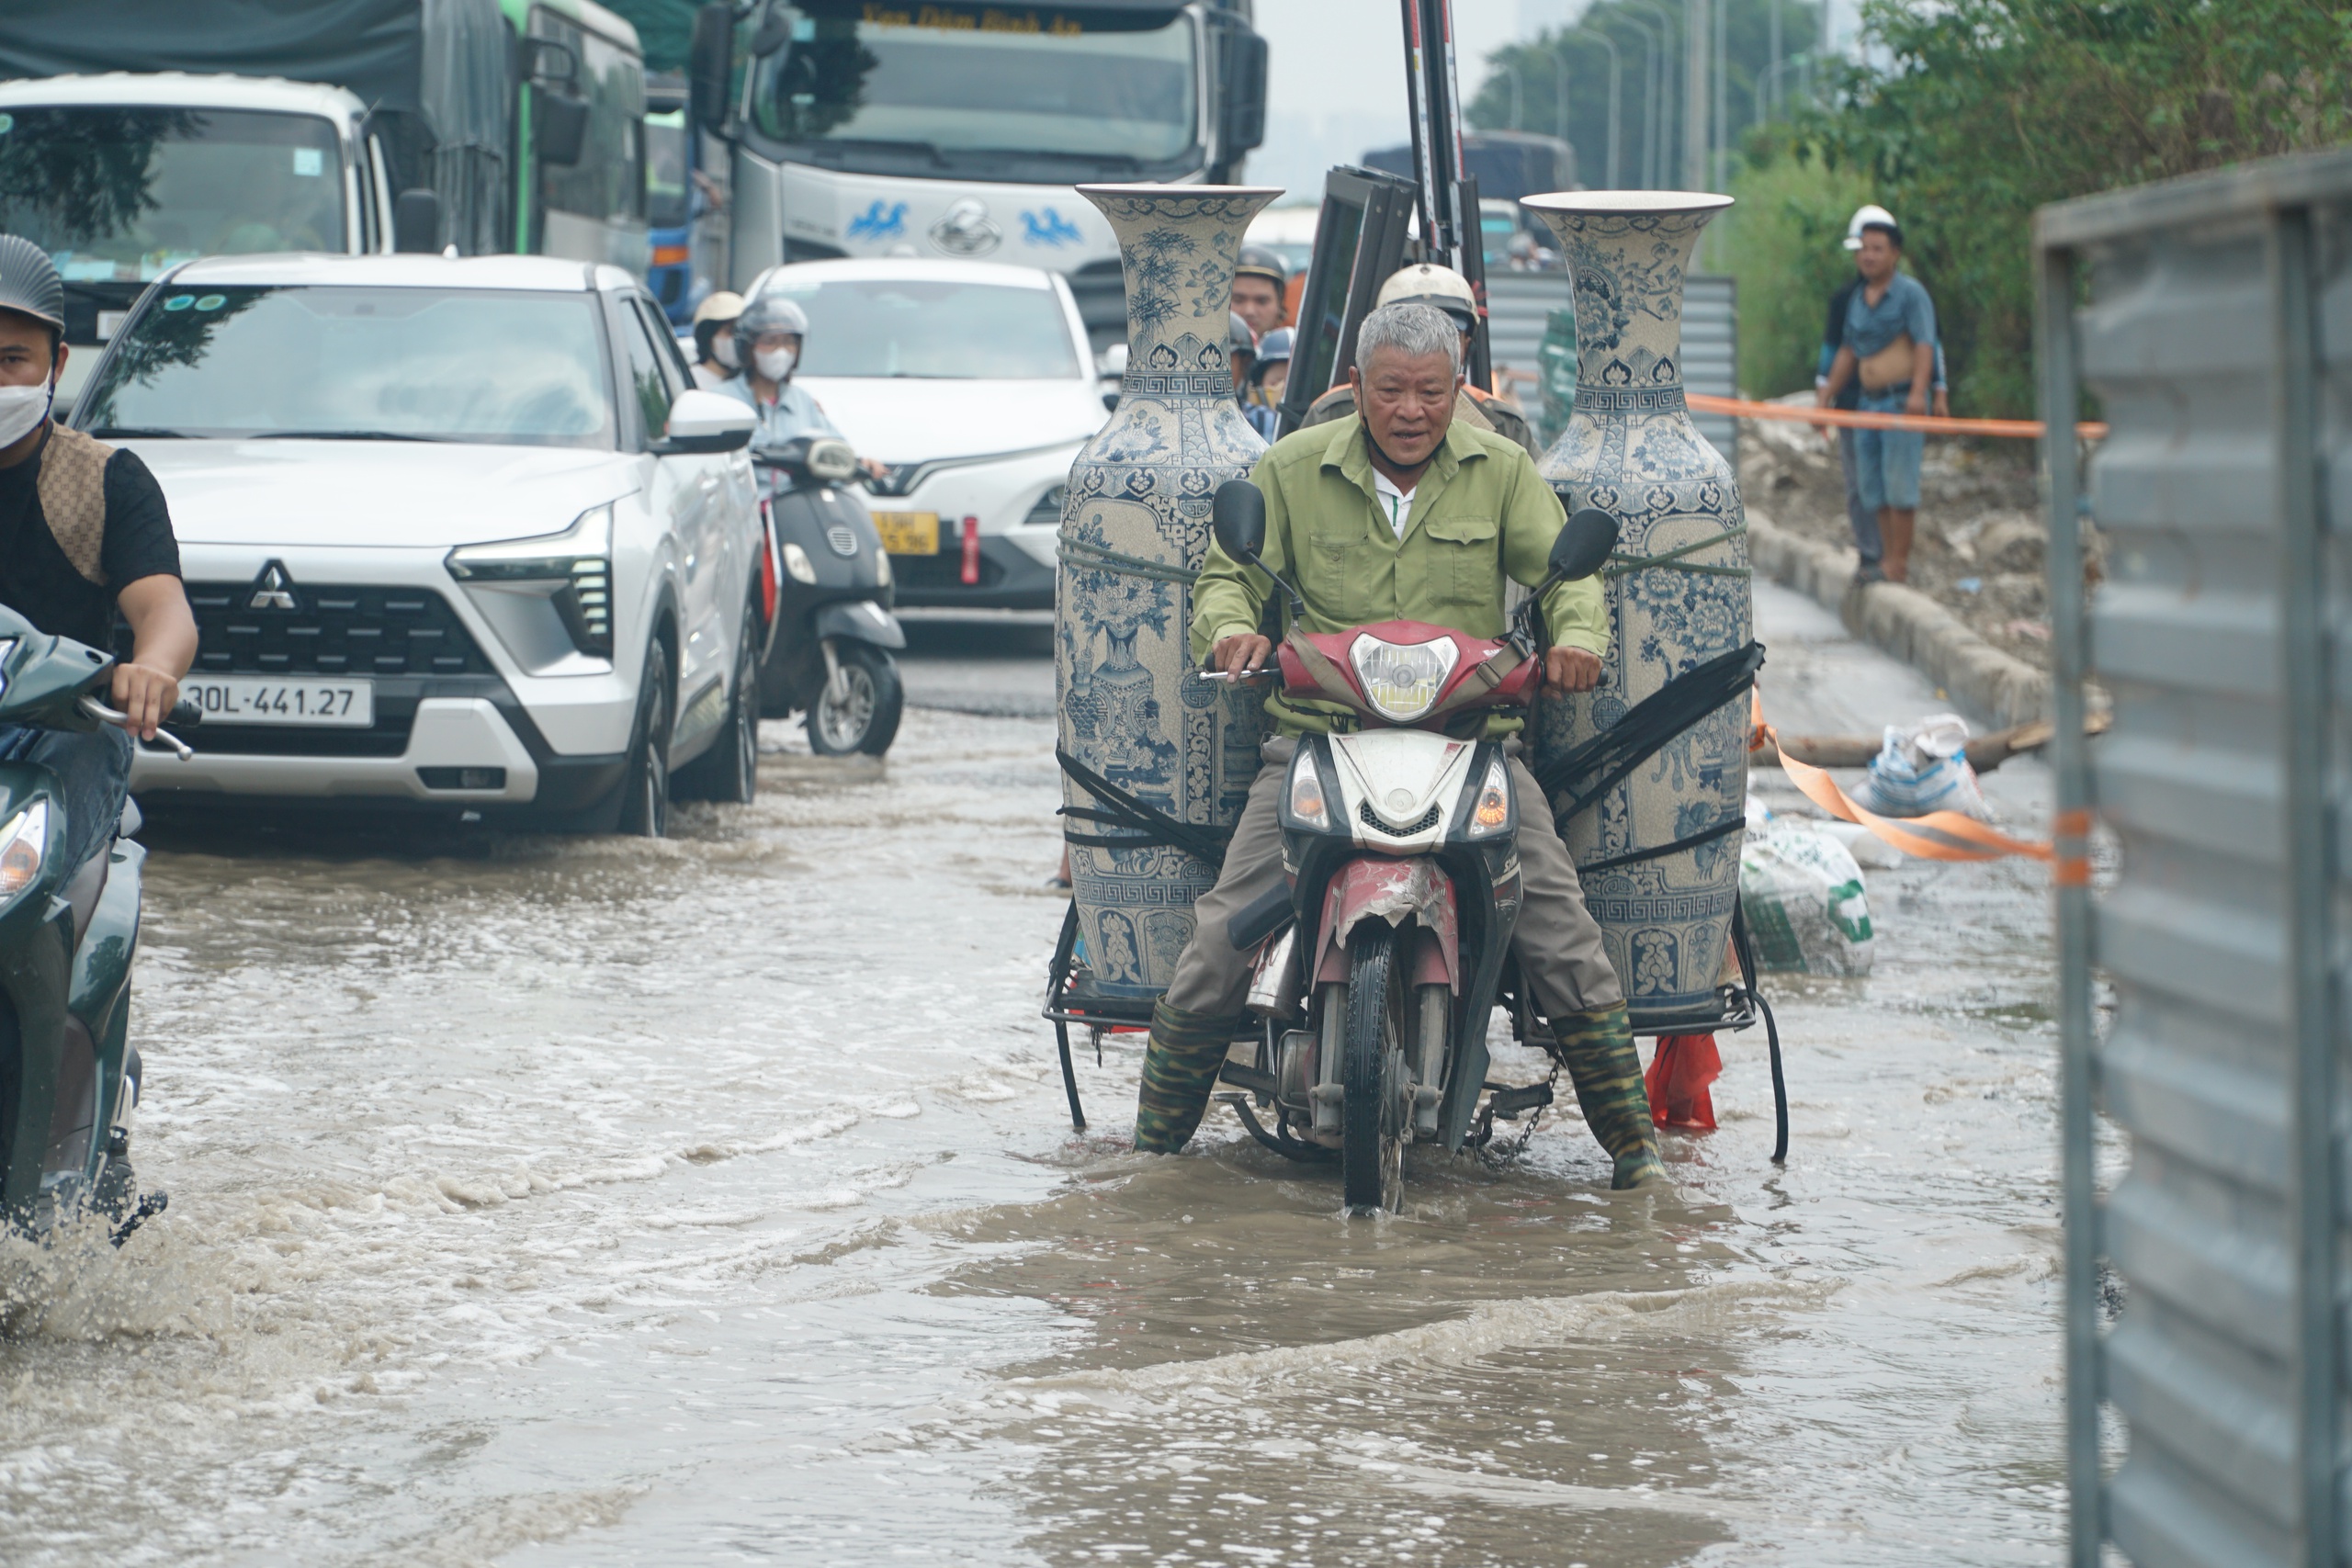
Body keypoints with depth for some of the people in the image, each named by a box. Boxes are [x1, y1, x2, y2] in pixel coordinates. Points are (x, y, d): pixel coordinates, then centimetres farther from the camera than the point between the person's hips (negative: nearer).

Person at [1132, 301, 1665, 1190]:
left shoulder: (1501, 473, 9)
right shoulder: (1293, 471, 8)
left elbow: (1564, 569, 4)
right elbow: (1229, 572, 7)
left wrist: (1577, 637, -19)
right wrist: (1232, 627, -17)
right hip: (1318, 733, 0)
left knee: (1560, 930, -12)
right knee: (1224, 933, -12)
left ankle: (1629, 1133, 0)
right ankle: (1158, 1131, 3)